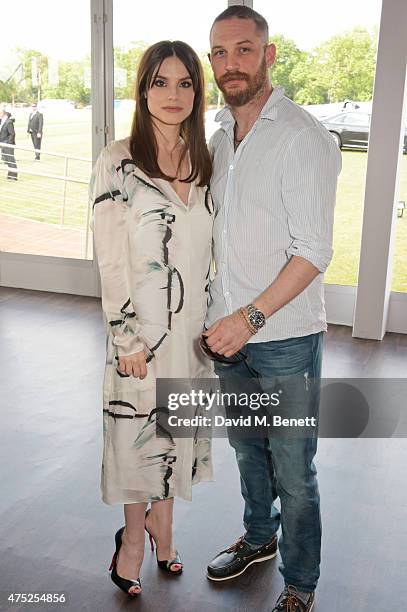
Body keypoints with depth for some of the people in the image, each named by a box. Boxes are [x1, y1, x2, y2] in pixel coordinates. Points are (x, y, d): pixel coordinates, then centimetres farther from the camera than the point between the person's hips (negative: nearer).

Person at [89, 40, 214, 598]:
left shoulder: (205, 163, 4)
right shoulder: (117, 164, -12)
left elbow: (210, 250, 9)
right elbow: (111, 261, -13)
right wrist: (129, 340, -13)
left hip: (194, 324, 5)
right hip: (142, 325, -4)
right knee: (138, 426, 10)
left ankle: (163, 520, 41)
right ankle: (134, 532, 35)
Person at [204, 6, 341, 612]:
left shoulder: (304, 137, -14)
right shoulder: (219, 138, 9)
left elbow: (313, 252, -19)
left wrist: (250, 317, -24)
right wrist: (216, 319, 13)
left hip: (285, 338, -7)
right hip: (229, 332, 7)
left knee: (294, 473, 5)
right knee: (247, 449, 23)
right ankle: (259, 536, 46)